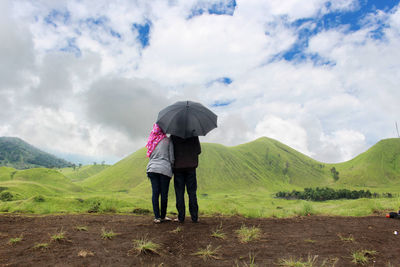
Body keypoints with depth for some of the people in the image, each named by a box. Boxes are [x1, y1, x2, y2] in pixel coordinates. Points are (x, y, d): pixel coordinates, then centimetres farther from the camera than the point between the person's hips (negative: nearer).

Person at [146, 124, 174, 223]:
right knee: (164, 194, 6)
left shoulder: (152, 141, 11)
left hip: (152, 169, 4)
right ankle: (163, 216, 16)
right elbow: (171, 158, -1)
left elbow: (150, 156, 15)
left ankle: (157, 217, 7)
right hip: (165, 170, -4)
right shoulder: (168, 140, -2)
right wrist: (172, 167, 14)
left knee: (155, 193, 6)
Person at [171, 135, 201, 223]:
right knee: (192, 192, 6)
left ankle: (181, 217, 5)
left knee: (179, 193, 4)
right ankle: (194, 217, 6)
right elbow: (198, 150, 0)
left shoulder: (173, 136, 0)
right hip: (191, 166, 1)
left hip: (178, 166, 0)